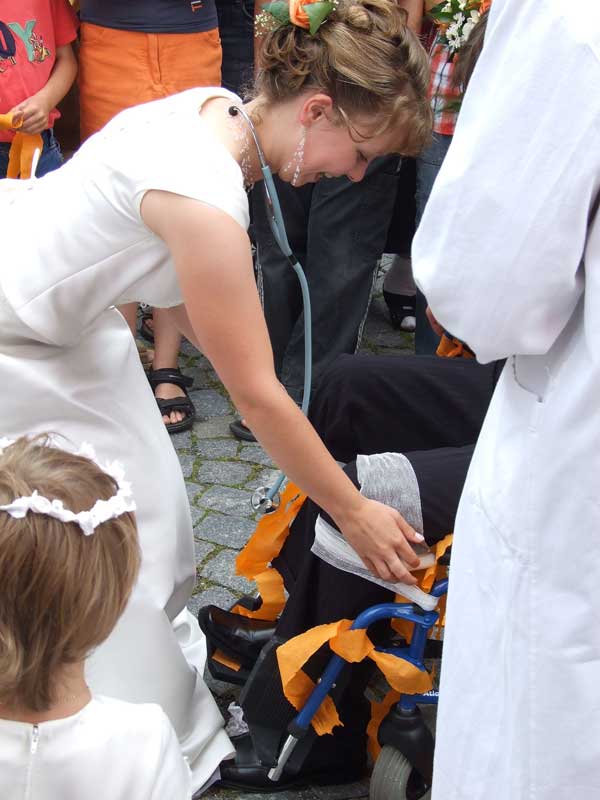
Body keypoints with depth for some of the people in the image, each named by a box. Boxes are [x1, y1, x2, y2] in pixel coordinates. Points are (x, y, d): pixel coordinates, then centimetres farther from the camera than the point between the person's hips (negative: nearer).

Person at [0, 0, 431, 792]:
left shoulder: (219, 109, -9)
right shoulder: (206, 197, -35)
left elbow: (185, 295, 2)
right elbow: (258, 397, -27)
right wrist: (353, 512, -16)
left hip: (67, 317, 9)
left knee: (146, 513, 15)